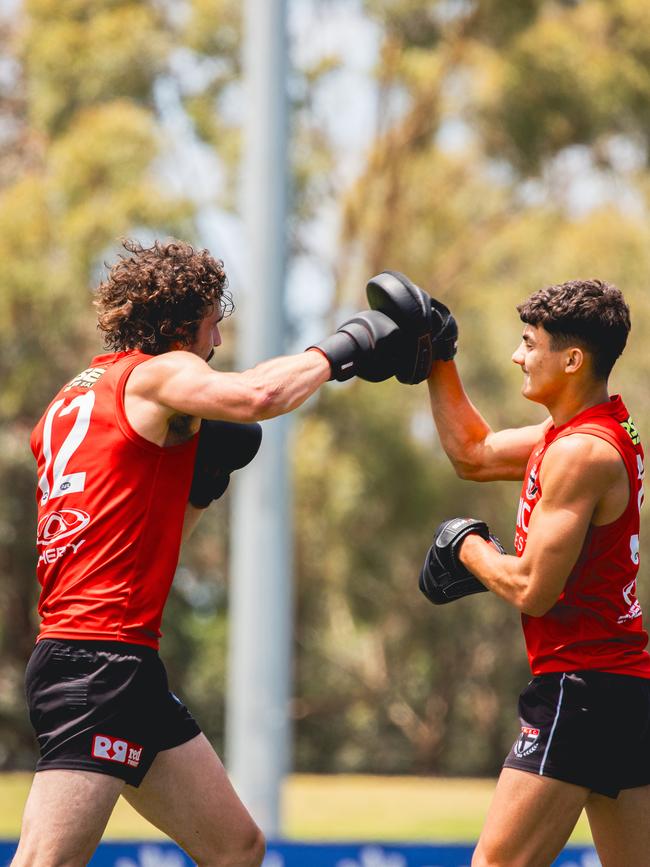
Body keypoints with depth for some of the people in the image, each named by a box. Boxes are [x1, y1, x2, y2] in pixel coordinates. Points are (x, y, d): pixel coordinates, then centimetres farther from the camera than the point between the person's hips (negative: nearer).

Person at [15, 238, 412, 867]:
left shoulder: (75, 399, 22)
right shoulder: (158, 374, -4)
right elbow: (257, 397, -25)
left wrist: (197, 485, 19)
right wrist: (340, 349, -9)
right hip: (98, 666, -10)